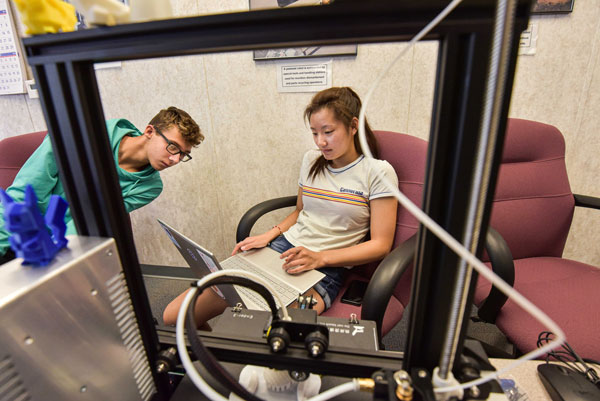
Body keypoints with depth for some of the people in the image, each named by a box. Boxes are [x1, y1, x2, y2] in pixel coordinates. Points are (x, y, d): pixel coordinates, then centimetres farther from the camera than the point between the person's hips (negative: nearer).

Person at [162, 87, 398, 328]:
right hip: (280, 249, 5)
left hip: (325, 269, -4)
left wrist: (319, 258, -18)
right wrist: (269, 235, 3)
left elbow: (380, 245, -7)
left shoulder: (377, 172, -5)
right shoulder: (311, 160, 11)